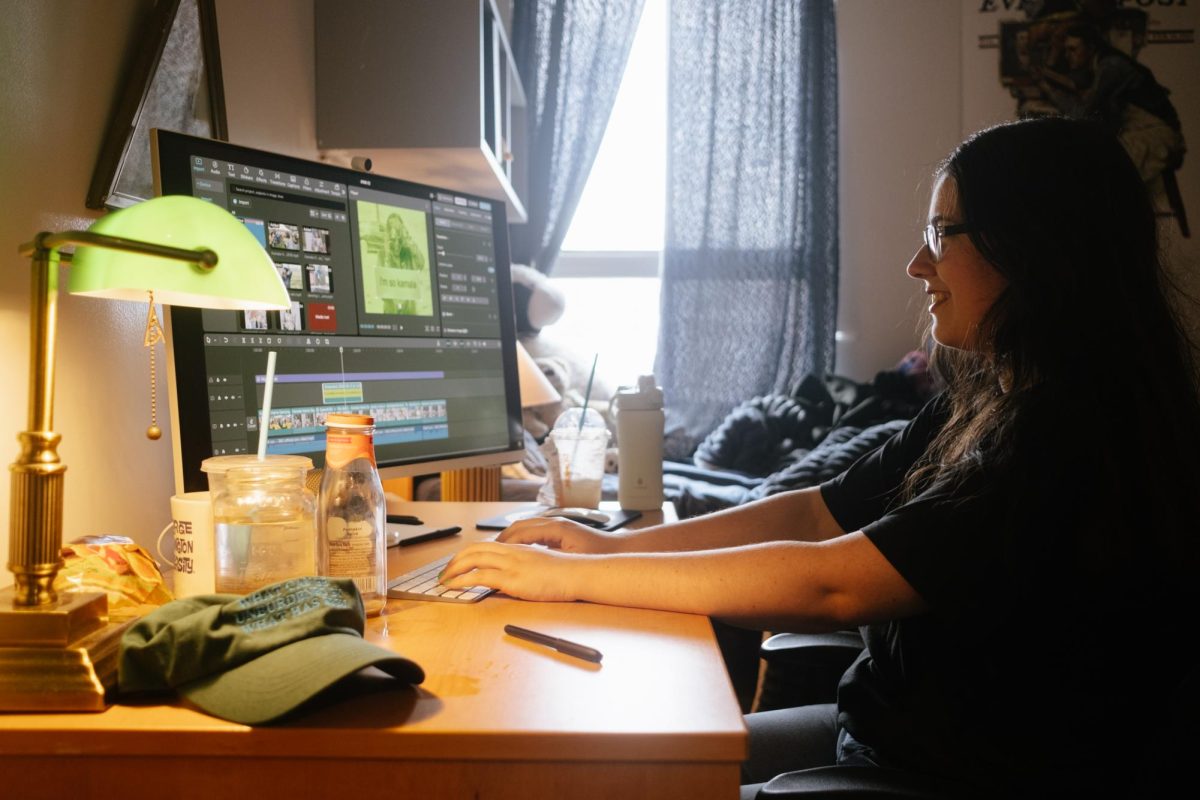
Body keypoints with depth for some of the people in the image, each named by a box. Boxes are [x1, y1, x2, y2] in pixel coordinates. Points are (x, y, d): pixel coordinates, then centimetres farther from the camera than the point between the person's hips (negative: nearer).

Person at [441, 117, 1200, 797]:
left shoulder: (1076, 439, -25)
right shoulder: (982, 404, 4)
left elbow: (832, 584, -28)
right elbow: (820, 513, 4)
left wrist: (570, 577, -23)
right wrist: (614, 545, -5)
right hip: (886, 730, 8)